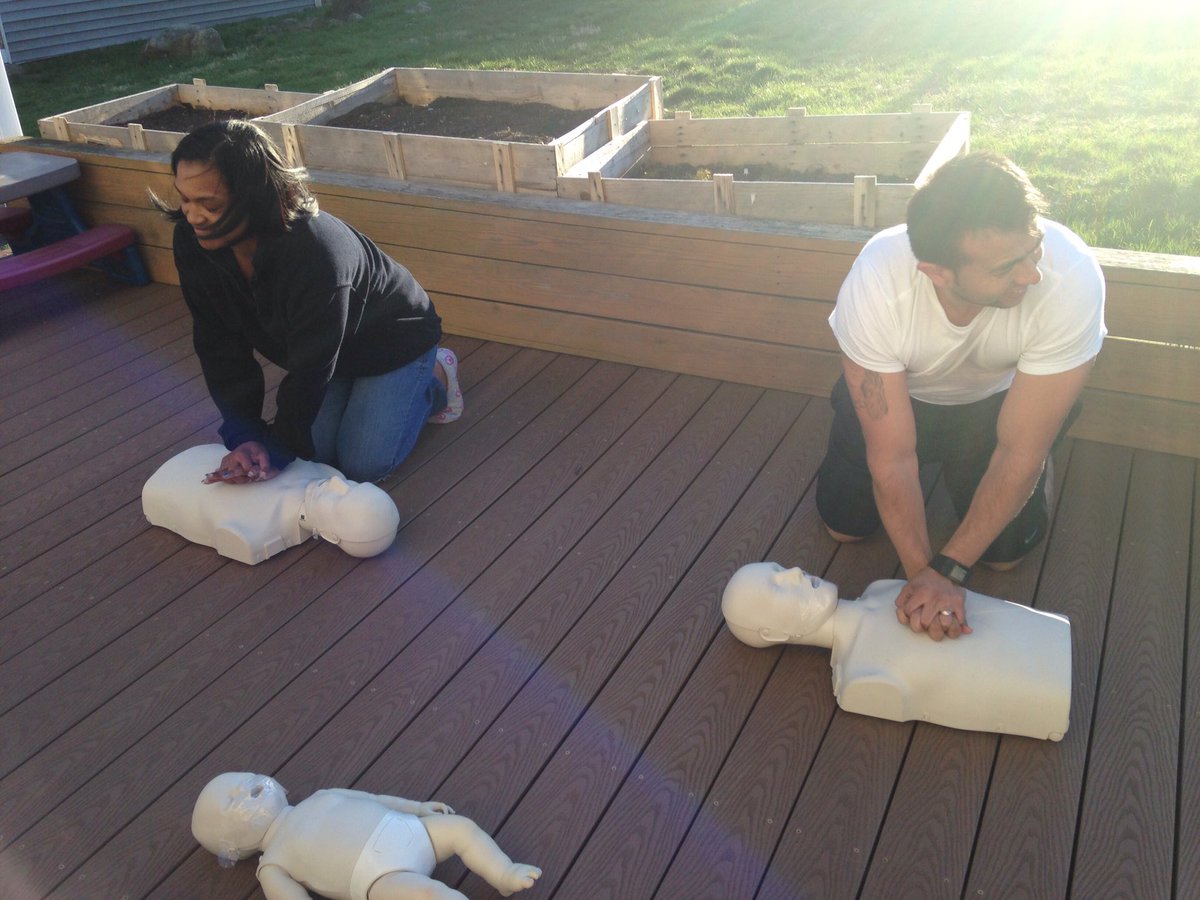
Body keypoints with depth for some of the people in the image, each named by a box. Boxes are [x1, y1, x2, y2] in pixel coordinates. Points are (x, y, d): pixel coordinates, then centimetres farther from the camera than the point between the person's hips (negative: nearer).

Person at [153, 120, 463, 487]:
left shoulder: (316, 256, -43)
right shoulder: (193, 241, -22)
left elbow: (309, 371, -34)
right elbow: (221, 346, -17)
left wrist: (278, 449, -30)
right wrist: (243, 434, -26)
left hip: (393, 340, -6)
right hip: (314, 347, 6)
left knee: (362, 465, -7)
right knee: (315, 451, 2)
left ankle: (436, 375, 14)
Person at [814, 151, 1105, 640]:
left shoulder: (1073, 277, -39)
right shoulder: (874, 285, -39)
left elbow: (1019, 451, -29)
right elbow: (891, 456, -29)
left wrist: (948, 568, -28)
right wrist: (922, 571, -30)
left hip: (998, 397, 0)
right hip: (895, 391, 0)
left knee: (1006, 548, -7)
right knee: (844, 522, 2)